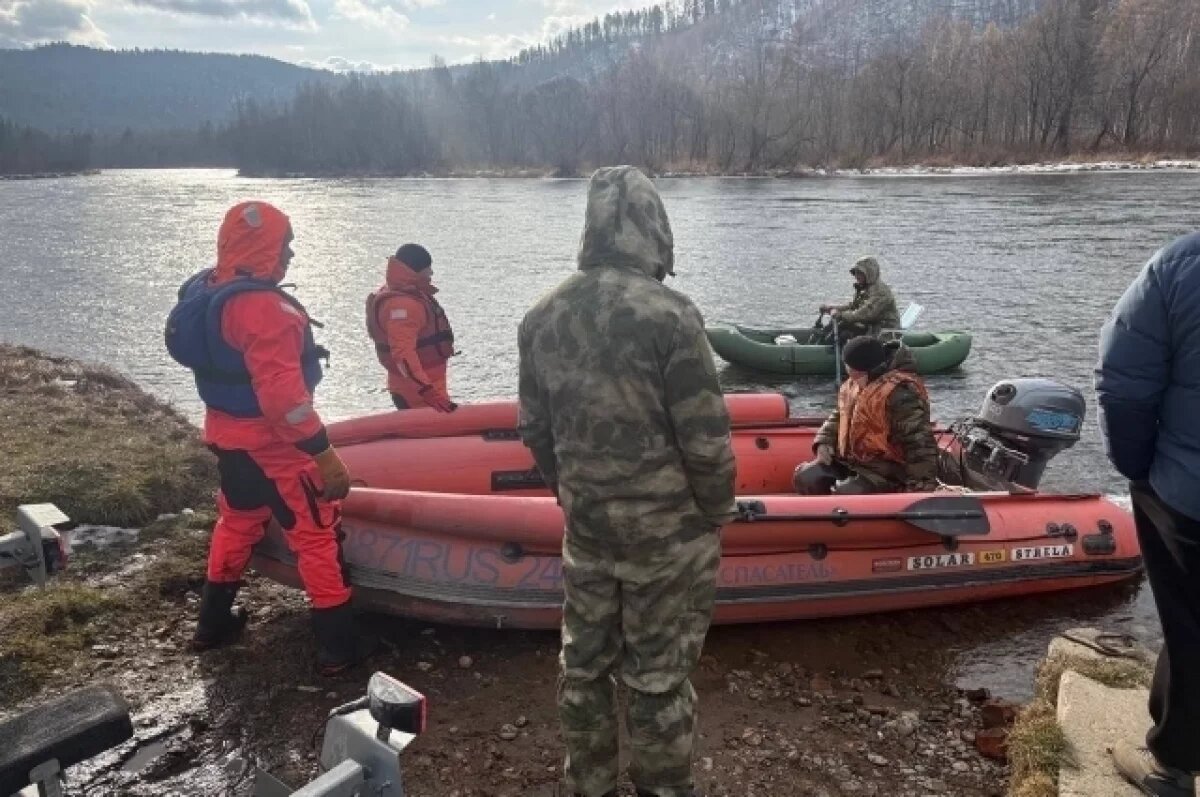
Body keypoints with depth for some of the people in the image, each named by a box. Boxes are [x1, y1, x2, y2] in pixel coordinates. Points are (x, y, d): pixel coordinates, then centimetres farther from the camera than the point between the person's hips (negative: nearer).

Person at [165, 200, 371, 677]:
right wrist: (323, 453, -26)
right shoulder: (263, 308, -25)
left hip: (226, 436, 9)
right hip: (271, 445, -9)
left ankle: (213, 623, 39)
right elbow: (281, 393, -30)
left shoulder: (203, 293, 5)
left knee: (237, 522, 26)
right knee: (316, 535, 1)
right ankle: (338, 646, 7)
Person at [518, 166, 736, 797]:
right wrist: (718, 514, -1)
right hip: (666, 531, -5)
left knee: (582, 663, 19)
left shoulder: (541, 317, -1)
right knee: (657, 675, 10)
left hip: (584, 526, 5)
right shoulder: (669, 314, -19)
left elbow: (535, 430, 7)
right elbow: (706, 440, -17)